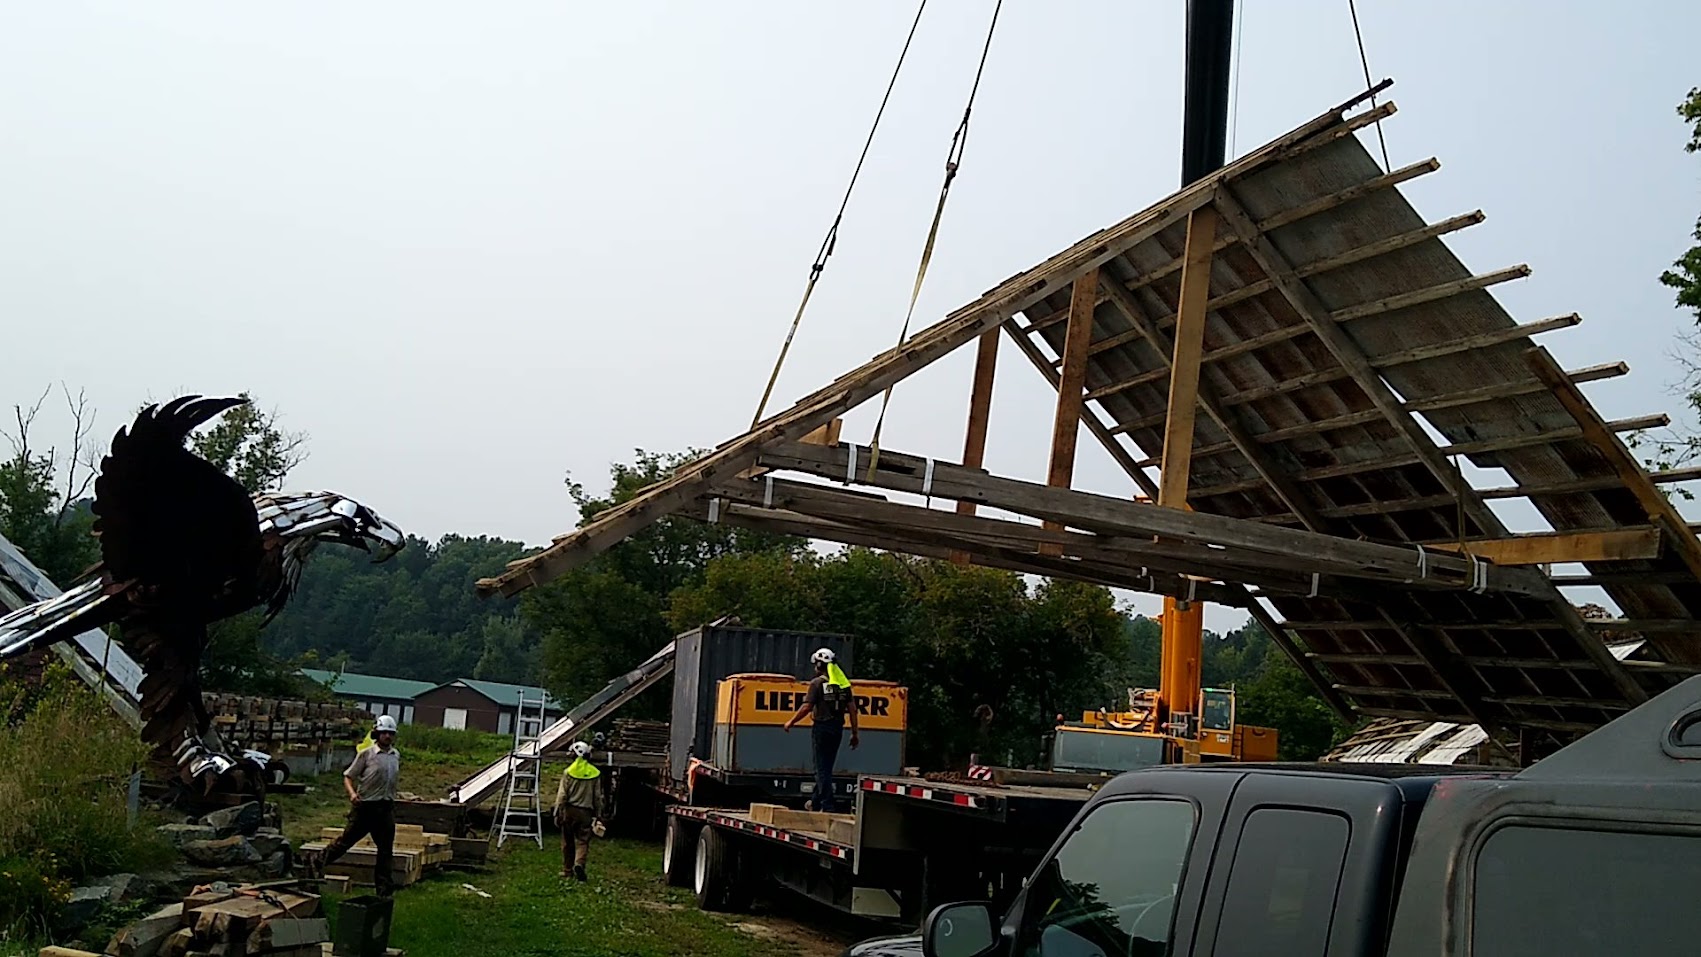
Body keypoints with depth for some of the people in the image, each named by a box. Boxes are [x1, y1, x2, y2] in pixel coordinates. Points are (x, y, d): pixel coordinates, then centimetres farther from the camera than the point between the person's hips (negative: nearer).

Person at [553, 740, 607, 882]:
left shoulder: (569, 772, -5)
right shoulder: (595, 773, 1)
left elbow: (562, 795, -6)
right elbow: (598, 797, 5)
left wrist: (558, 812, 0)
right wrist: (598, 815, 12)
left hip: (569, 810, 0)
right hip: (586, 812, 0)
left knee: (568, 841, 12)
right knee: (582, 841, 2)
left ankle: (567, 869, 20)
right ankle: (579, 864, -21)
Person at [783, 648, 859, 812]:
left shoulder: (817, 683, -9)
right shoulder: (843, 683, 9)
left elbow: (807, 707, -13)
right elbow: (852, 709, 7)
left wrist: (791, 722, 1)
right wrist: (854, 733, 12)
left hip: (821, 727, -6)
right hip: (837, 729, 6)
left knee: (822, 769, -1)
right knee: (825, 767, 15)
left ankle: (827, 806, -5)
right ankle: (816, 803, 25)